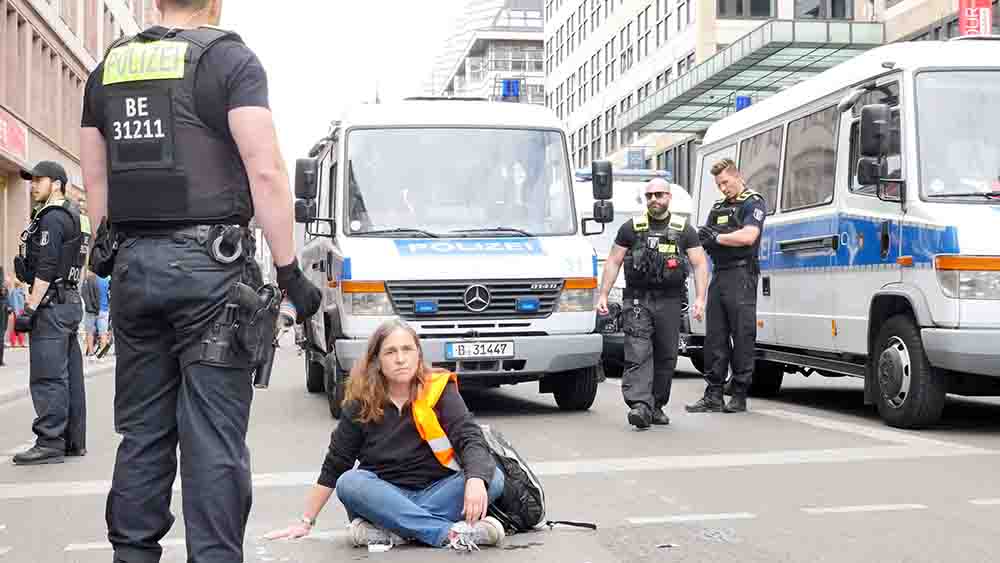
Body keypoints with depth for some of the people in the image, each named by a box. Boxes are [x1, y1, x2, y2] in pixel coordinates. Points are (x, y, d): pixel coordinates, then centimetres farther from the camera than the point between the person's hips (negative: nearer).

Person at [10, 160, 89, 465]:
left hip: (51, 305, -10)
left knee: (48, 377, -9)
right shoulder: (74, 217, 19)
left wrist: (30, 307, -19)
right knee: (70, 376, 10)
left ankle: (50, 443, -9)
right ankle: (73, 441, 15)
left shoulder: (52, 218, -11)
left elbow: (46, 268, -19)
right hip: (71, 302, 10)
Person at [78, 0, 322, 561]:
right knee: (214, 436, -3)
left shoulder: (109, 68, 14)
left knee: (143, 431, 13)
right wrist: (290, 271, -10)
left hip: (132, 265, 6)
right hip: (208, 263, -5)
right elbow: (265, 171, -13)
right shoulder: (229, 59, -4)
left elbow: (95, 180, 15)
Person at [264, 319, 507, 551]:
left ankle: (391, 531, -30)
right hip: (385, 498, 1)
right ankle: (453, 534, -35)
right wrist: (306, 521, 2)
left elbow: (471, 439, -16)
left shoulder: (440, 391, -5)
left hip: (437, 493, 0)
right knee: (350, 483, -29)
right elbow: (333, 466, 3)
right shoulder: (361, 404, -3)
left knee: (494, 478, -24)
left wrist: (476, 479, -37)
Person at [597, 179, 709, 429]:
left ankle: (656, 406, 18)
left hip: (669, 302, 2)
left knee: (666, 357, 6)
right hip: (637, 300, -1)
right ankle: (639, 405, -22)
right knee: (638, 354, -14)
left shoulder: (683, 228, 8)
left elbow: (700, 264, 5)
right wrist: (603, 295, 1)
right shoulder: (631, 227, 8)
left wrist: (700, 298, -7)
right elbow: (613, 262, 9)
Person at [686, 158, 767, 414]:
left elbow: (748, 236, -15)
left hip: (741, 276, -7)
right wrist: (703, 237, -1)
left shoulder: (753, 203, 0)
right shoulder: (718, 207, 24)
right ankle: (713, 395, 7)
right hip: (718, 275, 8)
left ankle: (740, 395, 0)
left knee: (742, 336, -4)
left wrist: (716, 237, -6)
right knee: (714, 336, 5)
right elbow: (706, 240, 23)